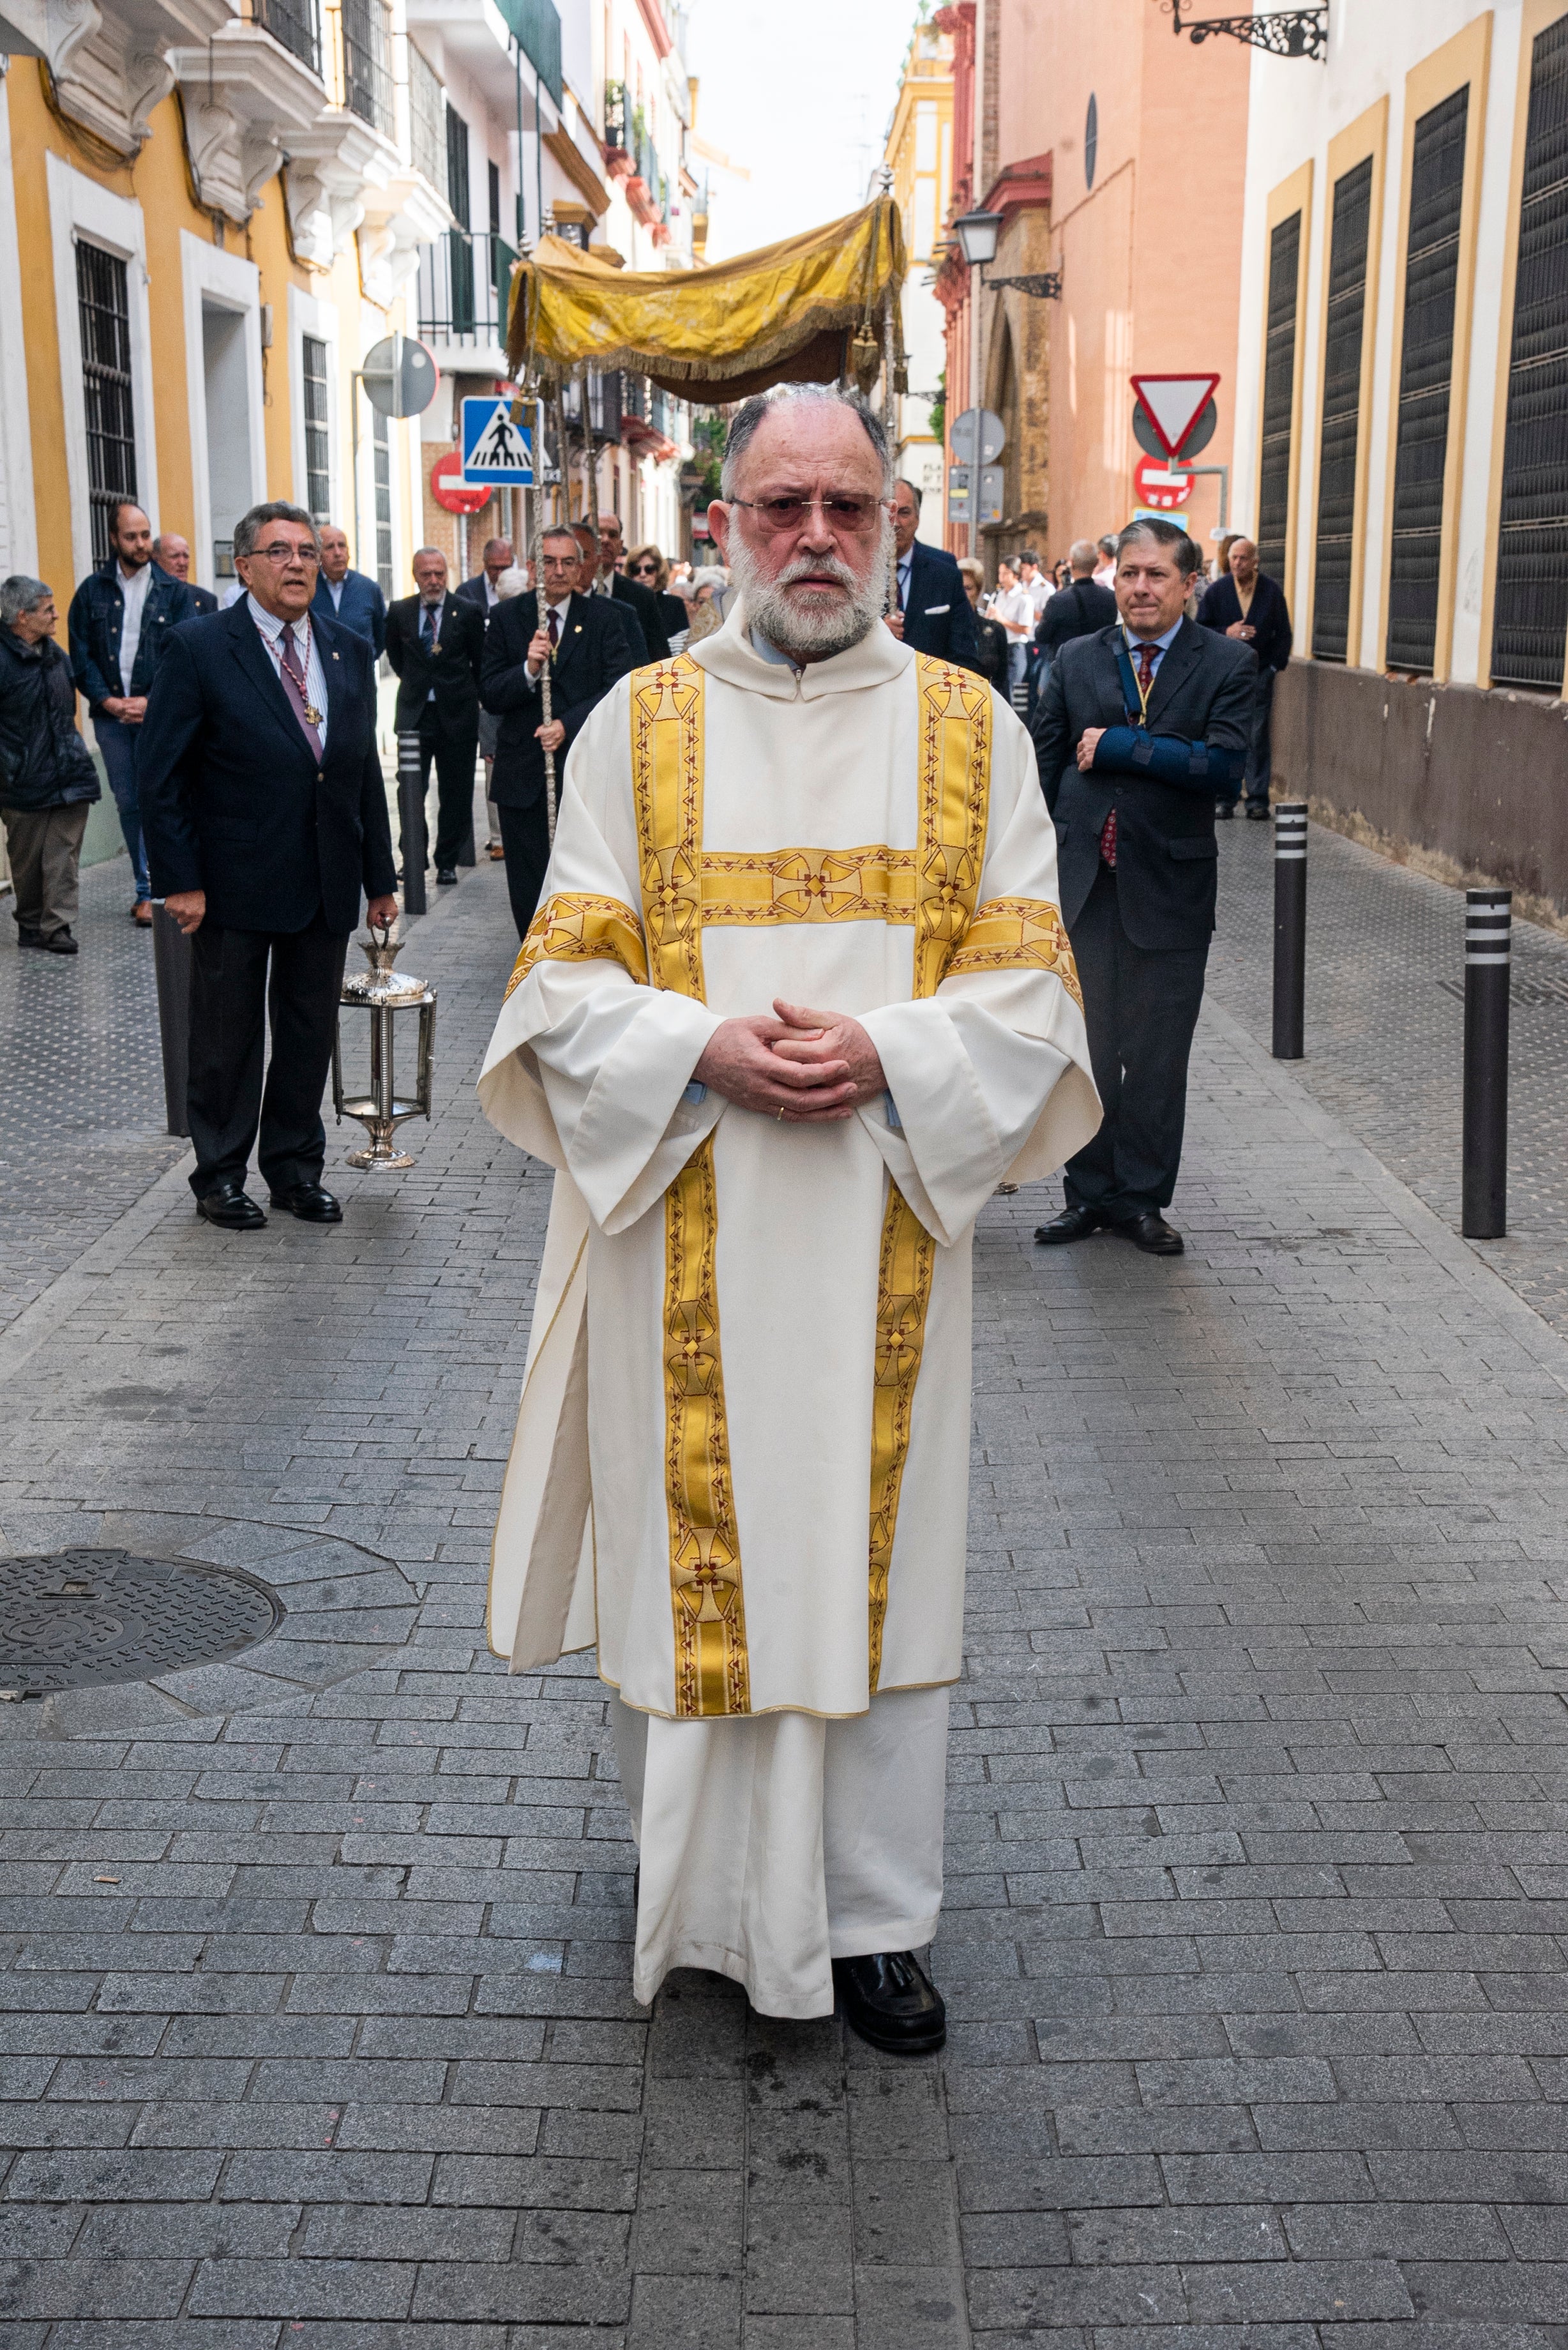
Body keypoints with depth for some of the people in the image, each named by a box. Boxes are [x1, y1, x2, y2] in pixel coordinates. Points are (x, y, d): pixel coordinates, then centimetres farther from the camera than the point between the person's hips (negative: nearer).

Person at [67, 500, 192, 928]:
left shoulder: (173, 591, 1)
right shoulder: (93, 590, 6)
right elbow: (81, 655, 6)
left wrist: (152, 701, -12)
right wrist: (107, 700, -6)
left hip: (157, 713, -3)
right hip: (111, 714, 3)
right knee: (128, 803, 8)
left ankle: (148, 892, -3)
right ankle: (149, 885, 17)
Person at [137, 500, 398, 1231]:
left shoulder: (352, 651, 8)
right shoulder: (198, 648, -7)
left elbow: (366, 773, 11)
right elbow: (163, 776, -8)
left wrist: (379, 880, 10)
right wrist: (181, 881, -13)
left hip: (326, 887, 4)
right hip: (233, 888, -4)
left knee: (310, 1034, 11)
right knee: (227, 1039, 7)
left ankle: (296, 1168, 26)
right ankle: (220, 1177, 22)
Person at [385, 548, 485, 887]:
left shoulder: (468, 612, -2)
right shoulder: (399, 611, 3)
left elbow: (480, 663, 8)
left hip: (456, 715, -1)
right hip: (414, 713, 1)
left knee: (455, 795, 5)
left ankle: (447, 863, 15)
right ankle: (412, 859, 2)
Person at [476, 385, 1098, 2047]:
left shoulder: (969, 728, 4)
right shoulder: (639, 725, 3)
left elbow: (1028, 983, 1)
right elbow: (565, 980, 1)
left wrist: (883, 1056, -17)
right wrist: (713, 1054, -17)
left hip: (882, 1231, 1)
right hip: (680, 1233, 0)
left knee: (875, 1556, 7)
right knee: (684, 1550, 7)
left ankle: (872, 1917, 22)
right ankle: (694, 1891, 26)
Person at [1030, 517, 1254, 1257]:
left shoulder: (1227, 664, -1)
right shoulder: (1075, 661, 7)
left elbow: (1223, 764, -15)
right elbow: (1042, 768, 8)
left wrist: (1117, 744, -14)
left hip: (1170, 884, -2)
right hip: (1083, 882, 2)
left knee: (1157, 1055, 7)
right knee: (1084, 1048, 7)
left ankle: (1142, 1198, 20)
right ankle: (1090, 1193, 20)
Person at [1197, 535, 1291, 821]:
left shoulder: (1272, 591, 4)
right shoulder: (1216, 591, 4)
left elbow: (1283, 633, 8)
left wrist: (1275, 666, -1)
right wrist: (1226, 633, -12)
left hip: (1260, 676, -1)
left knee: (1258, 738, -3)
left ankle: (1258, 800, 0)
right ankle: (1225, 799, 7)